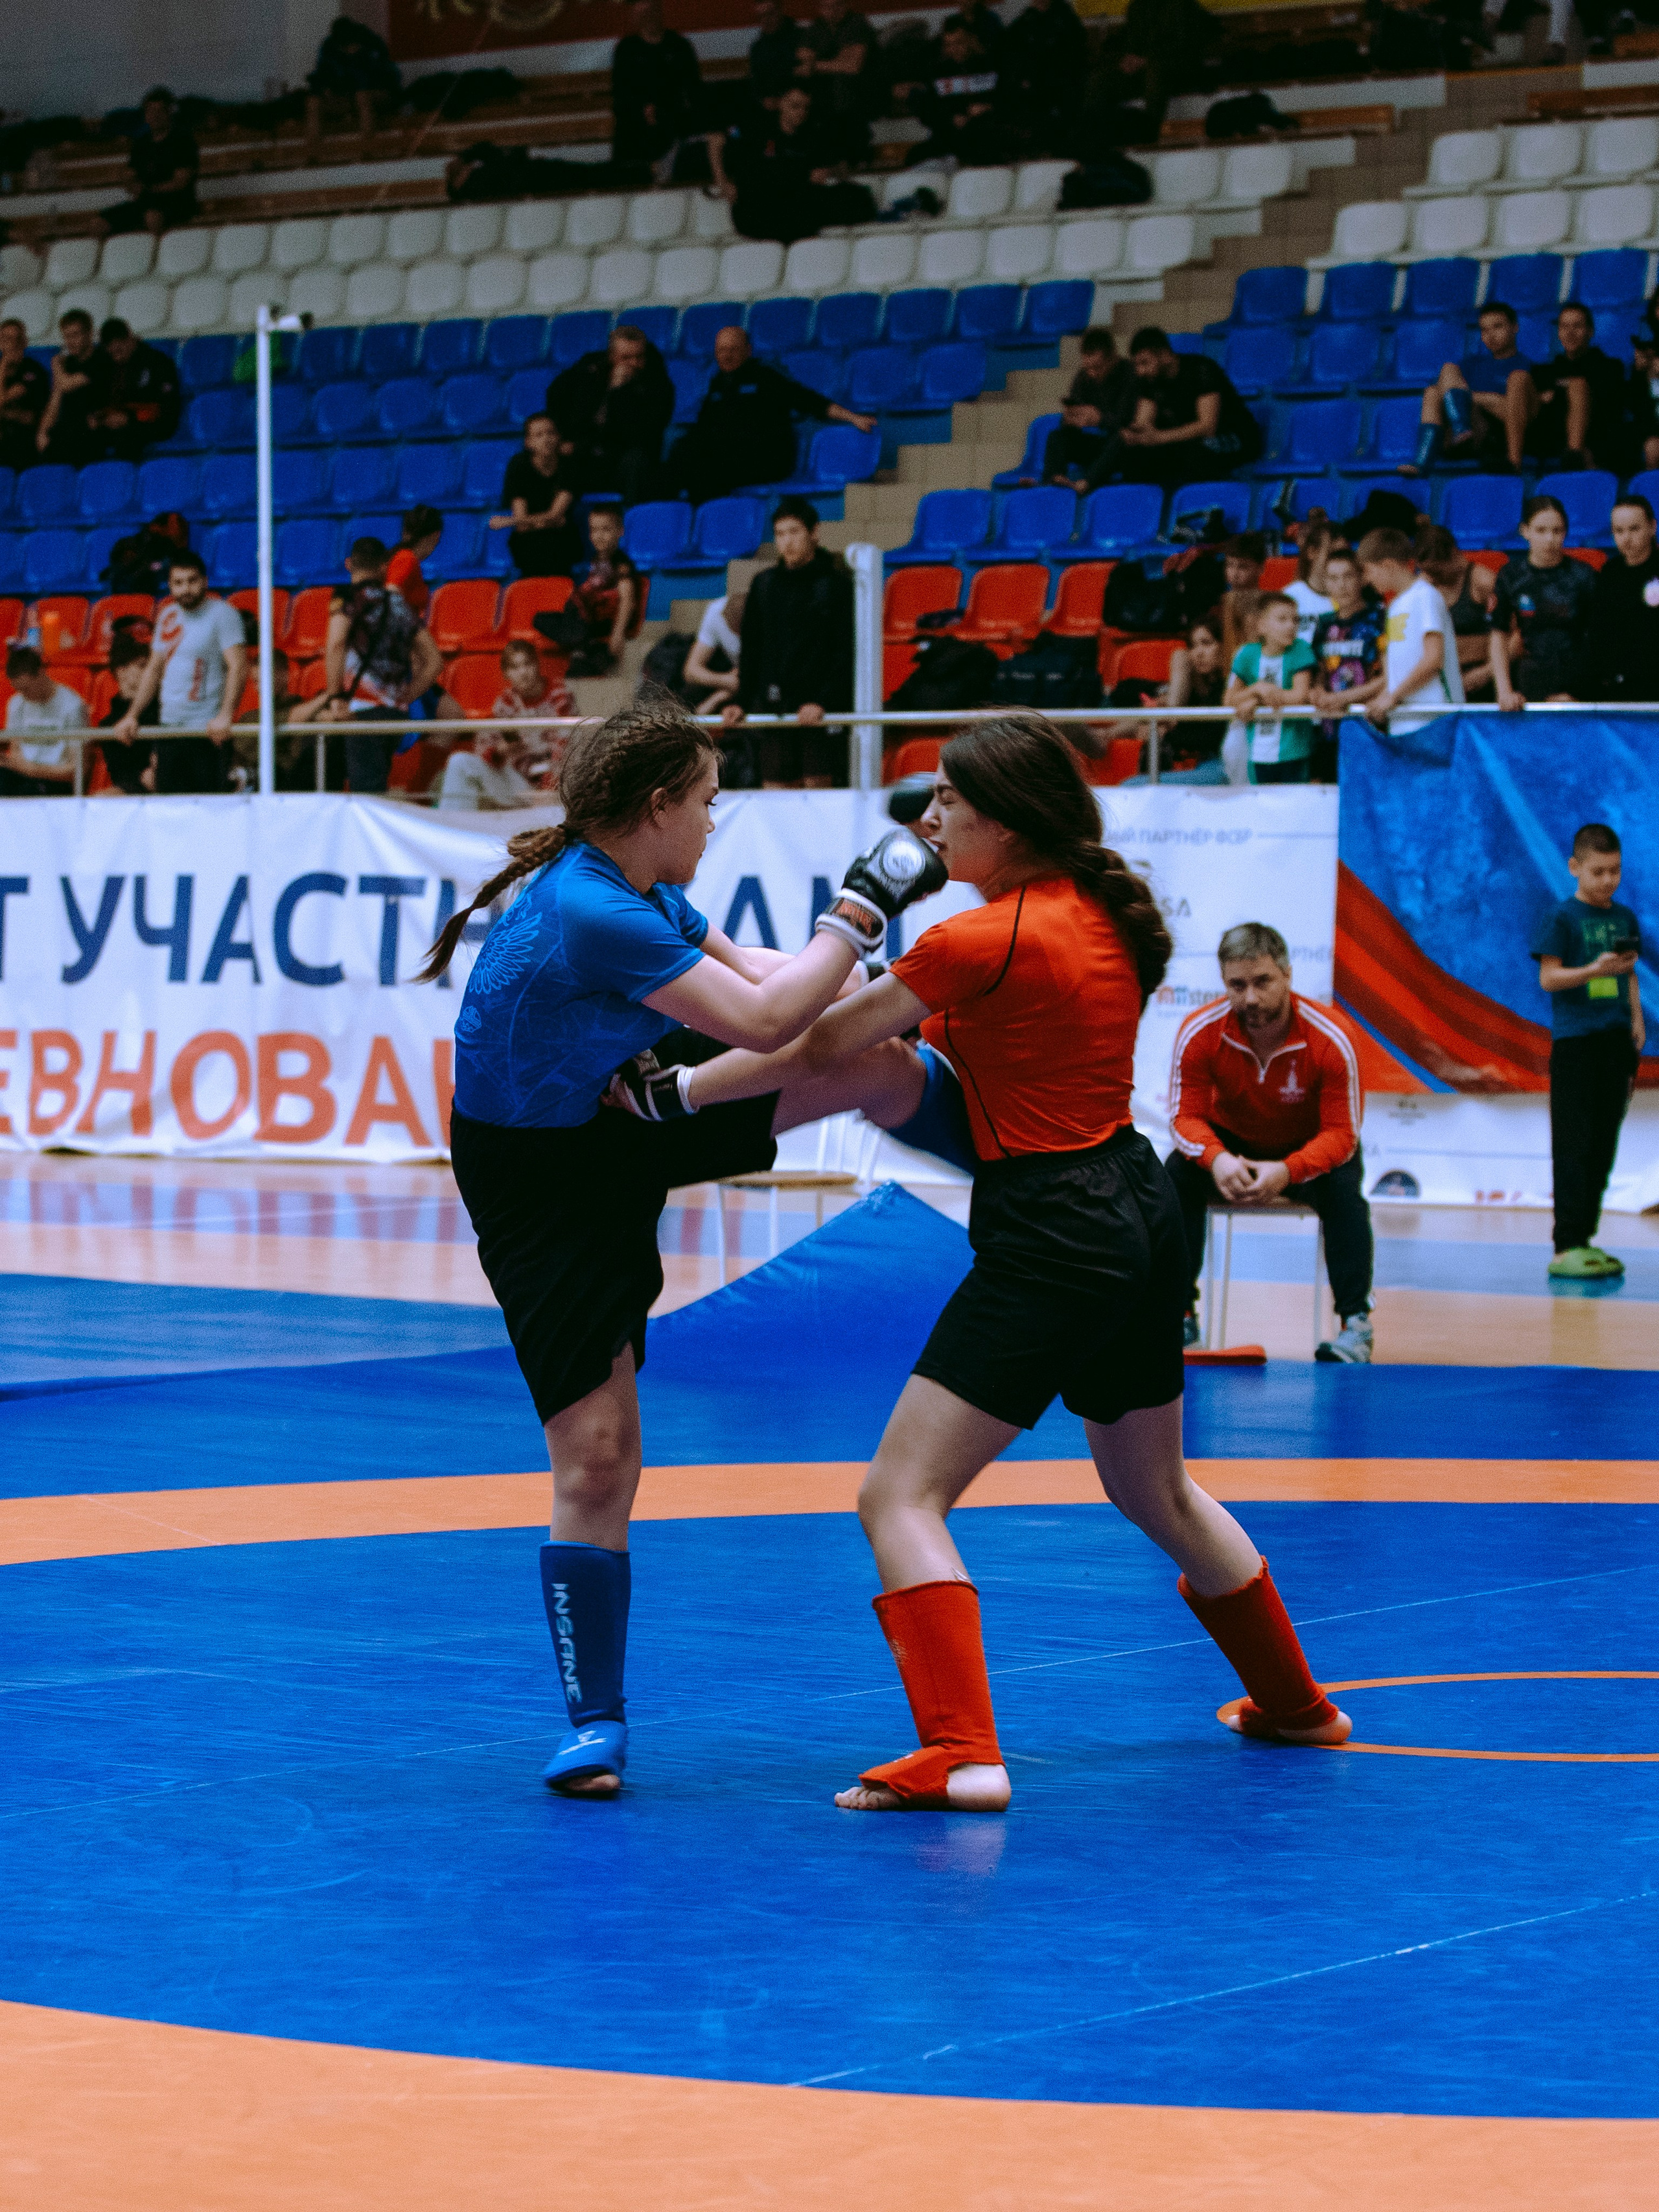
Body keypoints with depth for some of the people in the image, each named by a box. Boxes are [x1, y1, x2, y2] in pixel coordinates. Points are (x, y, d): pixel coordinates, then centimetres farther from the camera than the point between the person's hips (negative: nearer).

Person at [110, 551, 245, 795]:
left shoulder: (222, 614, -5)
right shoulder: (169, 615, 16)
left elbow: (238, 667, -14)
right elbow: (154, 669, 24)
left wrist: (225, 716, -25)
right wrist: (132, 716, 17)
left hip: (206, 729, -6)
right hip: (169, 727, 6)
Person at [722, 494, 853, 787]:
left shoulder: (836, 584, 0)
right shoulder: (764, 585, 14)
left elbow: (846, 654, -5)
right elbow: (751, 651, 18)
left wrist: (823, 702, -15)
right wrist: (741, 702, 7)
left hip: (821, 711, -4)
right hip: (772, 708, 4)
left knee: (817, 786, -7)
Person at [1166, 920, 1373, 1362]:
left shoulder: (1329, 1040, -27)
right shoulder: (1199, 1033, -24)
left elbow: (1341, 1133, -24)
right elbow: (1187, 1116, -16)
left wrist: (1288, 1171, -44)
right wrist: (1216, 1159, -41)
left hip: (1309, 1150, -1)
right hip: (1231, 1143, 2)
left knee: (1344, 1188, -32)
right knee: (1178, 1175, -27)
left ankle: (1356, 1325, -22)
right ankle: (1180, 1313, -15)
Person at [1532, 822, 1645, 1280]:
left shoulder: (1625, 919, 14)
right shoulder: (1564, 918, -4)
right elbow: (1548, 978, -8)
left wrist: (1636, 1020, 9)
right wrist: (1595, 970, -20)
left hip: (1615, 1041, 6)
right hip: (1573, 1041, -6)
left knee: (1604, 1142, 7)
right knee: (1573, 1146, -8)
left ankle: (1584, 1238, 13)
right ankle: (1567, 1247, -10)